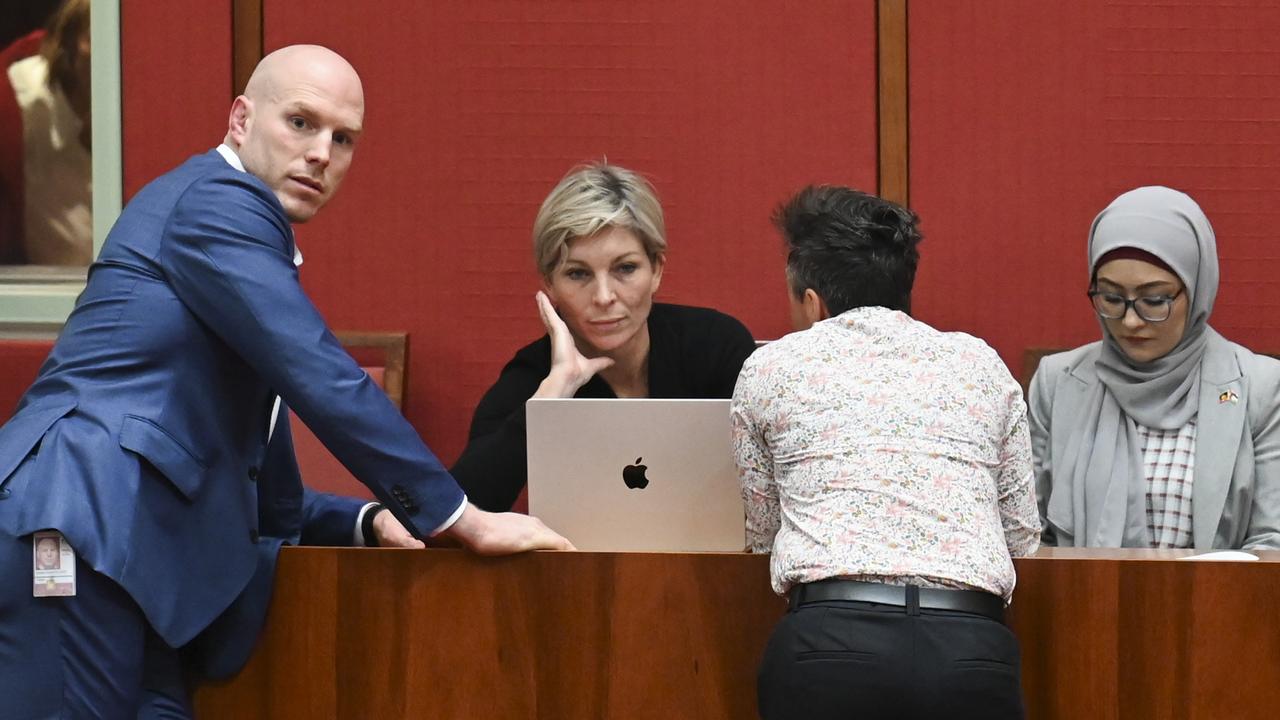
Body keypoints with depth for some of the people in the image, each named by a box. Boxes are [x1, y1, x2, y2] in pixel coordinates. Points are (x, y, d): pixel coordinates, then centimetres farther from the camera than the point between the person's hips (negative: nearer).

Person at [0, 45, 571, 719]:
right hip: (79, 532, -10)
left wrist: (370, 521, 14)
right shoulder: (218, 198, -2)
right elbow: (318, 376, -13)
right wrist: (462, 521, -10)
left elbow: (258, 487, 30)